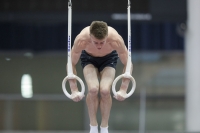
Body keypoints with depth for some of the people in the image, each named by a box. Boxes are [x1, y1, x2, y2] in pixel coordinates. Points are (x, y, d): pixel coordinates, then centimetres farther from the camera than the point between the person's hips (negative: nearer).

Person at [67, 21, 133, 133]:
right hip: (88, 57, 0)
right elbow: (71, 64, -25)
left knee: (105, 90, -21)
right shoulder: (81, 40, -39)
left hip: (109, 58, 0)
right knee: (93, 89, -24)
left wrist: (123, 90, -30)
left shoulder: (116, 40, -39)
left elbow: (127, 64, -25)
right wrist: (74, 90, -30)